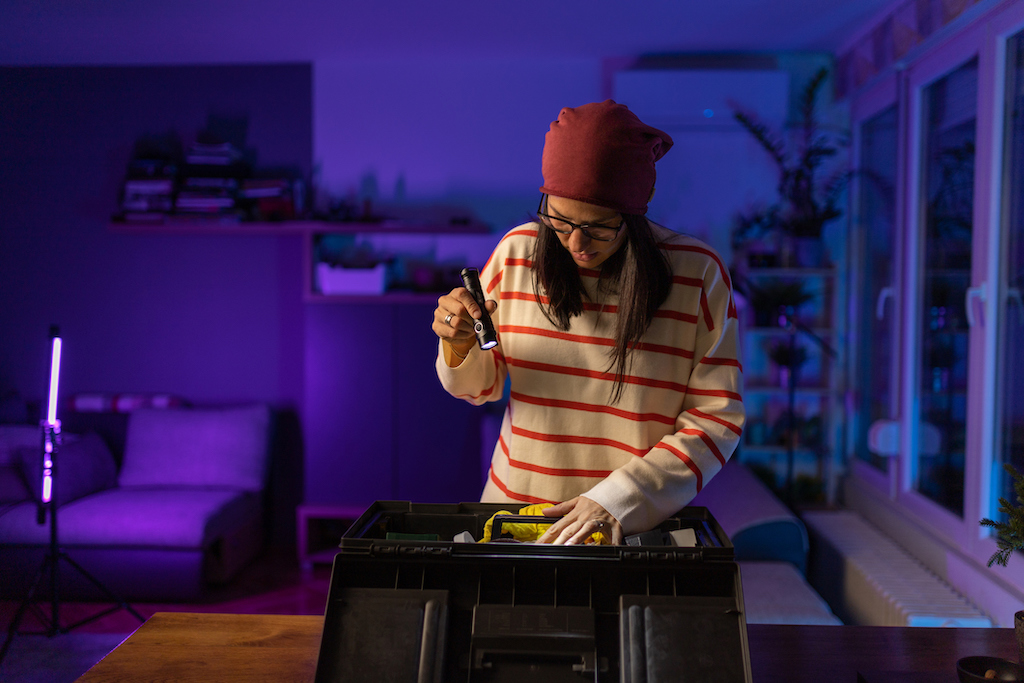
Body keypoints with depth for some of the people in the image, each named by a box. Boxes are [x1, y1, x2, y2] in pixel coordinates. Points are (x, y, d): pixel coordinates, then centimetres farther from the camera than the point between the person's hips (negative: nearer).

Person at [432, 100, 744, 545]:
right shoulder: (517, 252, 0)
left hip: (640, 522, 1)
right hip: (516, 505, 0)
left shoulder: (698, 275, -6)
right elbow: (481, 386, 11)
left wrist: (618, 500, -15)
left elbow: (717, 418, -6)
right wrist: (458, 346, -11)